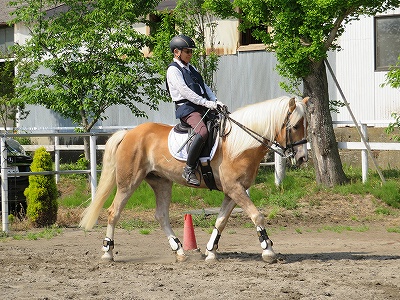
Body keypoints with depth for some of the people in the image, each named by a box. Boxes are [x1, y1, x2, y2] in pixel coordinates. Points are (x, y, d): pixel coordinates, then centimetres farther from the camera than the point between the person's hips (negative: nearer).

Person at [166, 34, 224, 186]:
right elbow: (185, 91, -16)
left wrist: (215, 101, 3)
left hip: (202, 107, 9)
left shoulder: (191, 68, 23)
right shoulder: (173, 70, -5)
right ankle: (189, 169, -27)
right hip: (187, 109, -9)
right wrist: (206, 103, -19)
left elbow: (204, 87, 20)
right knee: (202, 131, -34)